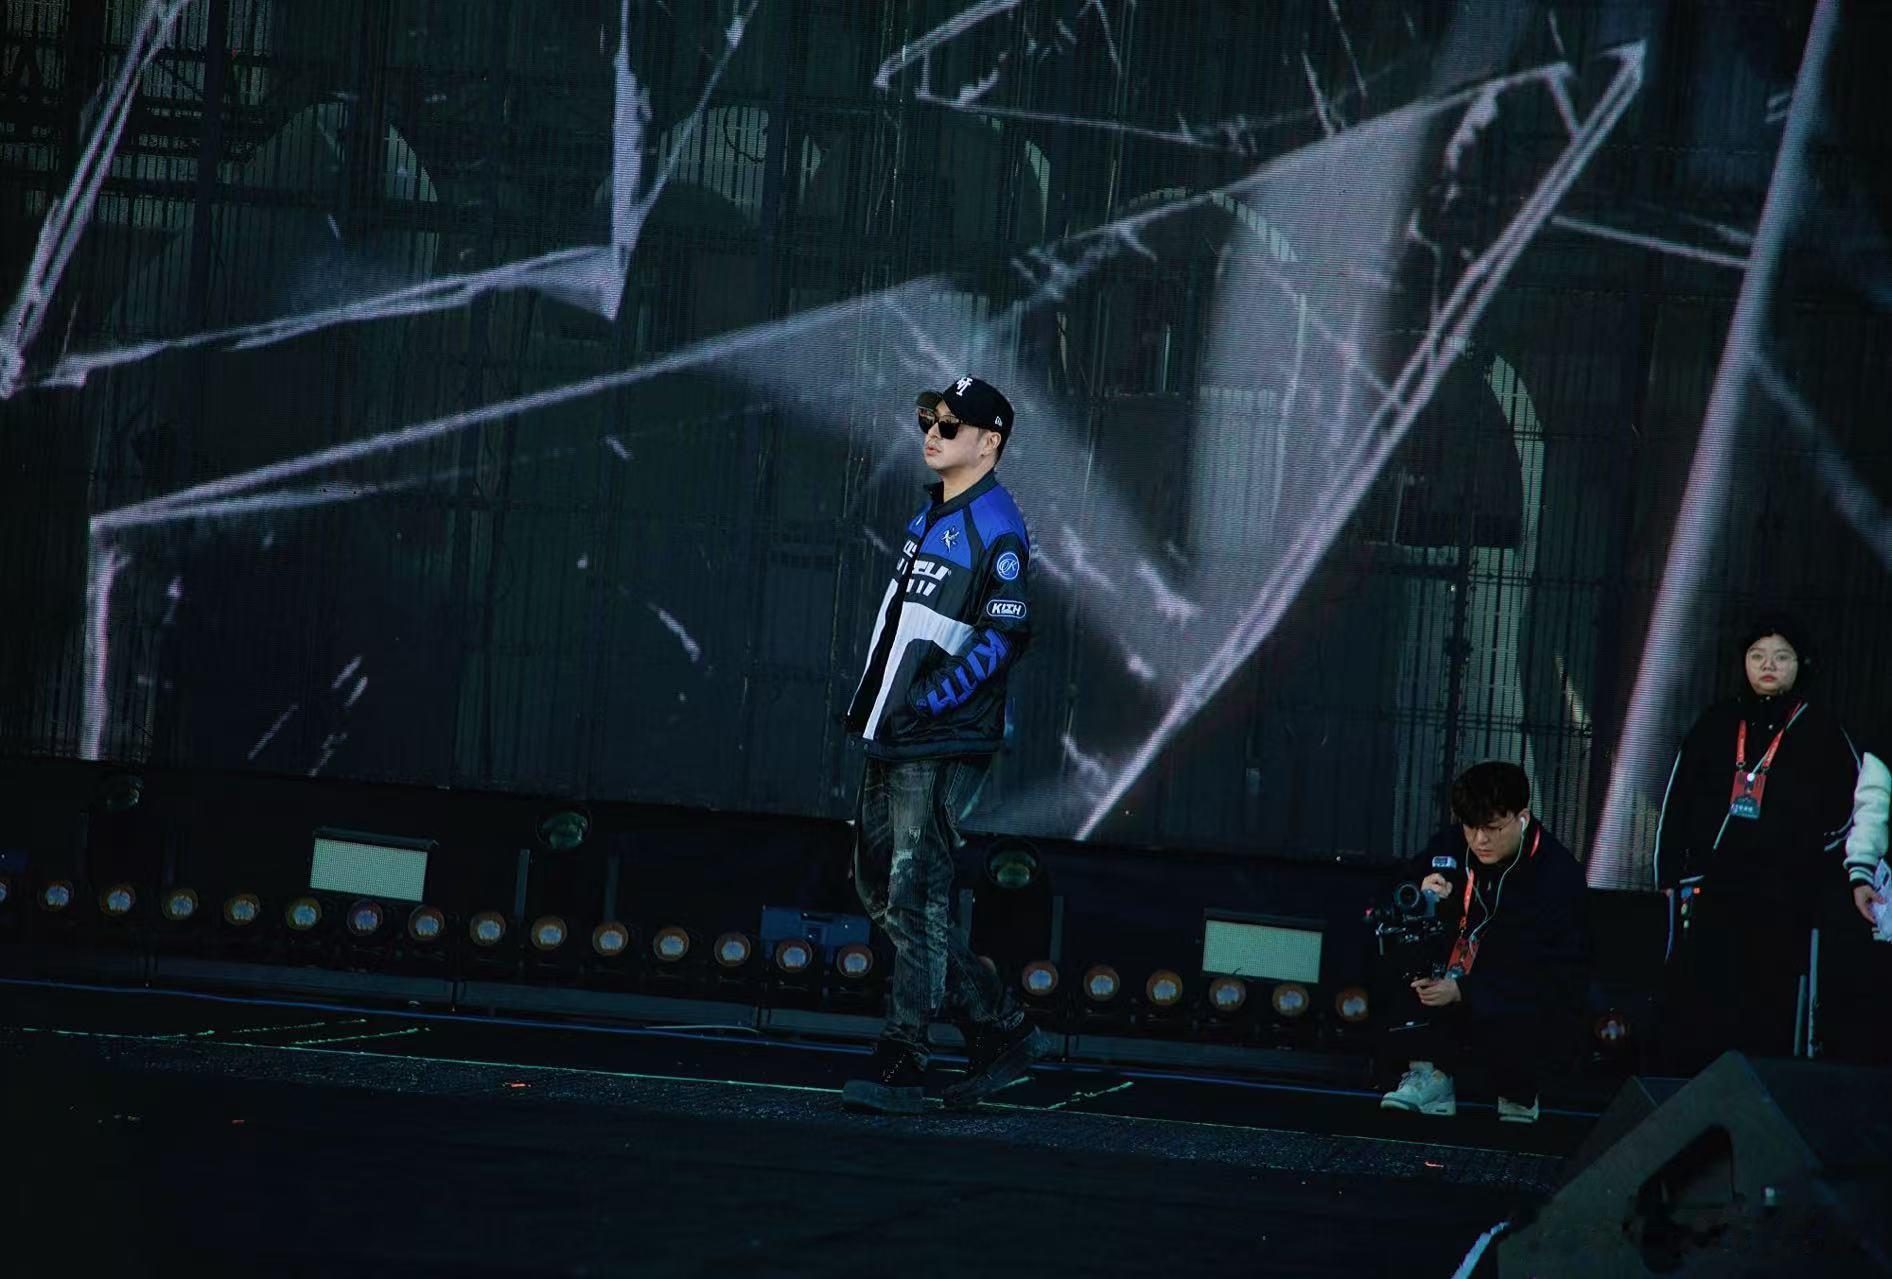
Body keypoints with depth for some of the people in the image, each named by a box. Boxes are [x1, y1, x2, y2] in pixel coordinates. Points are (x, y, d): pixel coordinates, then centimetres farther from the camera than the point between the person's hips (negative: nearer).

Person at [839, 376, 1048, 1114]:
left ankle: (900, 1068, -6)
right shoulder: (931, 514, 17)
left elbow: (1003, 636, -18)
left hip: (941, 747, -10)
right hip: (891, 740, 10)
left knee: (916, 900, -10)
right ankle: (1000, 1030, 19)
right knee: (879, 891, 12)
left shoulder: (994, 528, -11)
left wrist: (932, 700, -22)